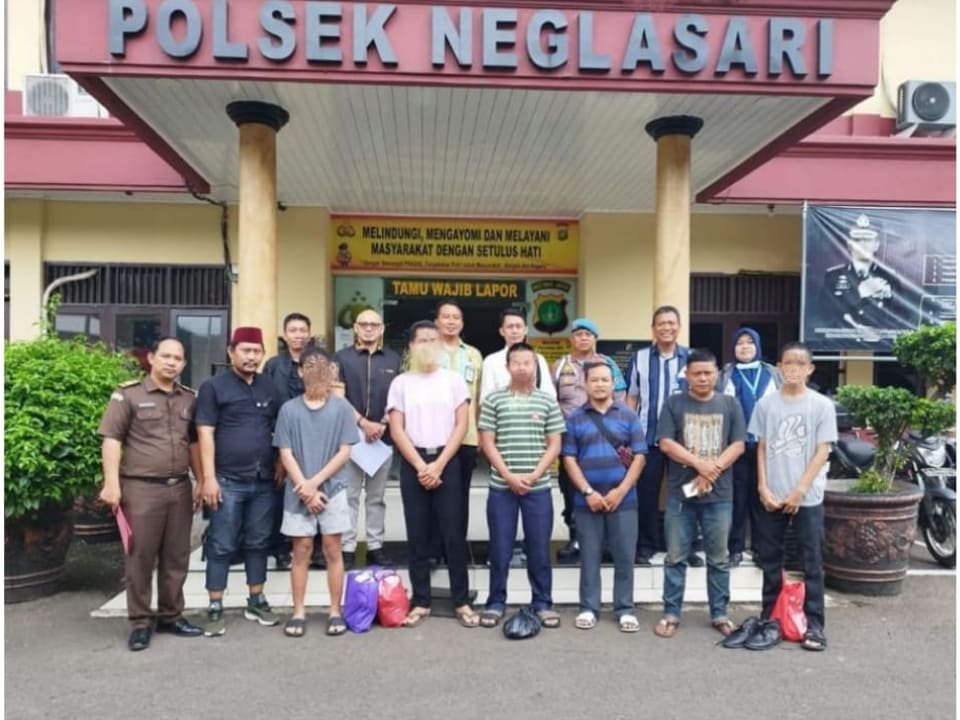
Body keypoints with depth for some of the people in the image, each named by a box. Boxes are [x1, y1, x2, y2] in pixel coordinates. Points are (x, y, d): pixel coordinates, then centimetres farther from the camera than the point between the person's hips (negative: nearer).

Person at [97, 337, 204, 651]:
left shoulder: (190, 398, 11)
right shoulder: (128, 394, -2)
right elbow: (111, 439, -6)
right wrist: (111, 483, -14)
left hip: (180, 487, 5)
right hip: (141, 487, -4)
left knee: (176, 557, 10)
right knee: (140, 557, 3)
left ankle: (171, 616, 23)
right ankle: (140, 622, 14)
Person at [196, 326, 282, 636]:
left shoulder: (269, 388, 11)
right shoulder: (214, 387, -3)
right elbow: (205, 434, -8)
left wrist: (280, 462, 6)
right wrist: (209, 477, -13)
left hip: (264, 481, 4)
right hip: (228, 481, -4)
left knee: (258, 543, 12)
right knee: (221, 546, 2)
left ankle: (256, 601, 24)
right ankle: (215, 609, 12)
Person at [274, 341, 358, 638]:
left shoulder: (341, 407, -1)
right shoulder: (289, 409, 1)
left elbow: (345, 452, -4)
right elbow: (285, 454, -1)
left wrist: (315, 482, -11)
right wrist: (305, 489, -9)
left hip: (332, 489, 0)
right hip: (298, 492, 1)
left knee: (332, 550, 6)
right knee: (301, 551, 7)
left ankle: (335, 611, 15)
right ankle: (298, 611, 18)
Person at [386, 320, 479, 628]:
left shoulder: (454, 380, 5)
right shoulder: (400, 383, 6)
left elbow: (461, 425, -1)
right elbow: (397, 430, 0)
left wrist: (438, 465, -10)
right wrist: (421, 466, -9)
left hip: (447, 460, -1)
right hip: (412, 463, 1)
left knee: (454, 532, 0)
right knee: (417, 534, 5)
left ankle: (461, 601, 10)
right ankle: (420, 602, 15)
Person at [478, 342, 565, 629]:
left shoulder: (548, 402, 4)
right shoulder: (493, 400, 1)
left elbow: (554, 445, 3)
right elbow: (487, 443, -1)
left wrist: (533, 476, -9)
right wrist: (509, 476, -9)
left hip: (538, 487, 1)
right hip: (501, 487, 0)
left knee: (539, 548, 7)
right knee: (500, 548, 6)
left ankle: (543, 603, 20)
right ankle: (496, 603, 19)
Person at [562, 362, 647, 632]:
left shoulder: (629, 415, 4)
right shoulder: (575, 418, 5)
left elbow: (639, 457, -1)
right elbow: (569, 459, 0)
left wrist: (620, 491, -10)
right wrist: (588, 492, -10)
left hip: (623, 498, 0)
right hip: (587, 500, 0)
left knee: (624, 556, 5)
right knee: (589, 556, 8)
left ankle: (625, 610, 18)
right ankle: (588, 608, 19)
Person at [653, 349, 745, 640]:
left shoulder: (730, 405, 6)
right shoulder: (674, 403, 2)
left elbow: (737, 445, -1)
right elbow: (665, 443, -5)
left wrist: (710, 473, -12)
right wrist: (699, 464, -14)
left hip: (719, 495, 1)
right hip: (680, 493, -1)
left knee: (719, 559, 11)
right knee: (676, 558, 6)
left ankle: (719, 614, 23)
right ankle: (671, 614, 16)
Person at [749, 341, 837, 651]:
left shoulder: (822, 405, -3)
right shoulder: (766, 404, 3)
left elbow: (822, 452, -5)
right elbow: (761, 448, 6)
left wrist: (799, 491, -10)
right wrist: (763, 488, -3)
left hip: (808, 497, -2)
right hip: (771, 496, 2)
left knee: (812, 563, 3)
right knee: (770, 559, 11)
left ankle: (814, 624, 11)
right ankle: (768, 617, 23)